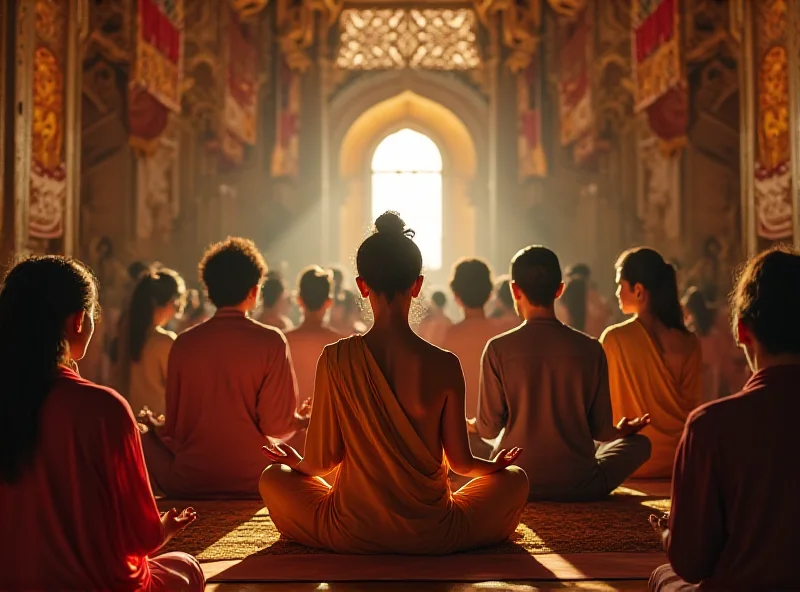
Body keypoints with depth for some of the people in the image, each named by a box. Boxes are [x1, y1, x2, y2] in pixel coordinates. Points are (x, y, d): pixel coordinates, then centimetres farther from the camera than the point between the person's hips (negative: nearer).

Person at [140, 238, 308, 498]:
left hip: (190, 485, 2)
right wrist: (302, 420, 10)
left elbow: (173, 426, 2)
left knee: (147, 436, 27)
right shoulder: (271, 341, -9)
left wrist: (154, 425, 24)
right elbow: (276, 425, -11)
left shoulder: (184, 342, -3)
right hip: (253, 483, -1)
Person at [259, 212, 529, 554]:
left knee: (273, 476, 26)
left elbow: (322, 460, -6)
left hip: (351, 535, 0)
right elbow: (460, 461, -4)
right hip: (433, 537, 0)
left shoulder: (336, 359, -14)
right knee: (515, 478, 25)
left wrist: (297, 462, 18)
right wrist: (496, 464, 19)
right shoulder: (444, 365, -14)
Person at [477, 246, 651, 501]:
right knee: (639, 443, 25)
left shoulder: (499, 349, -11)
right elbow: (601, 430, -1)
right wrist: (621, 431, 23)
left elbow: (489, 429, -7)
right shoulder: (590, 349, -8)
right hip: (579, 486, 0)